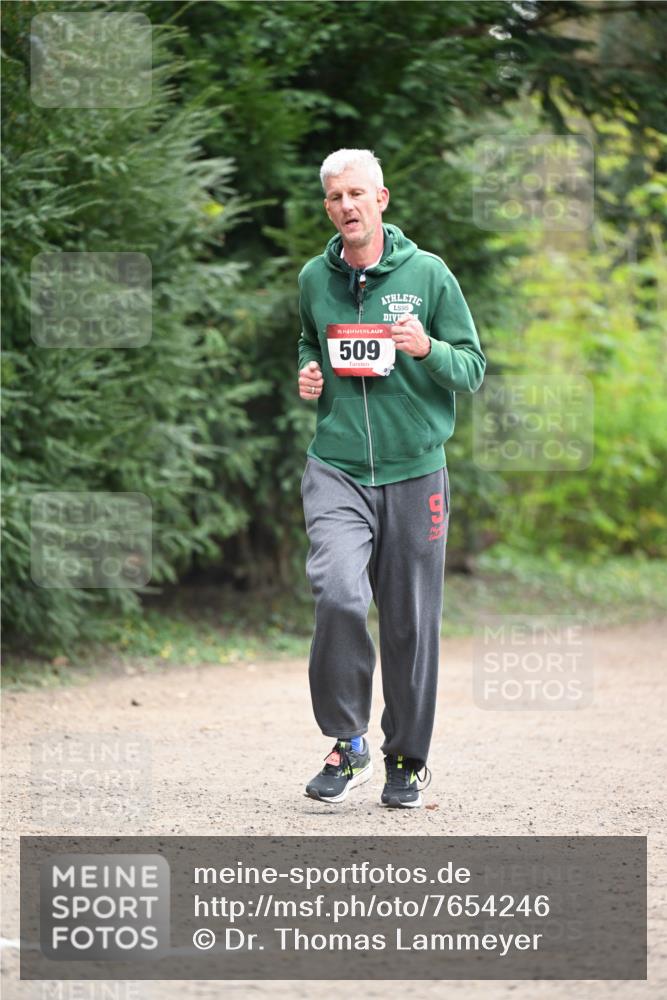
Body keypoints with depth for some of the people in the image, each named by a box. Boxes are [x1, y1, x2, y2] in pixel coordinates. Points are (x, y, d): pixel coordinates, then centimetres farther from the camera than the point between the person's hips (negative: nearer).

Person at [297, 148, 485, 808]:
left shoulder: (427, 274, -1)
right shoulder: (314, 278, 7)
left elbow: (474, 369, 2)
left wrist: (427, 348, -17)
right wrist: (308, 374, 5)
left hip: (414, 472, 0)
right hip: (336, 468, 1)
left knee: (411, 621, 5)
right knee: (338, 592, -23)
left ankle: (407, 759, 22)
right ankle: (346, 742, -8)